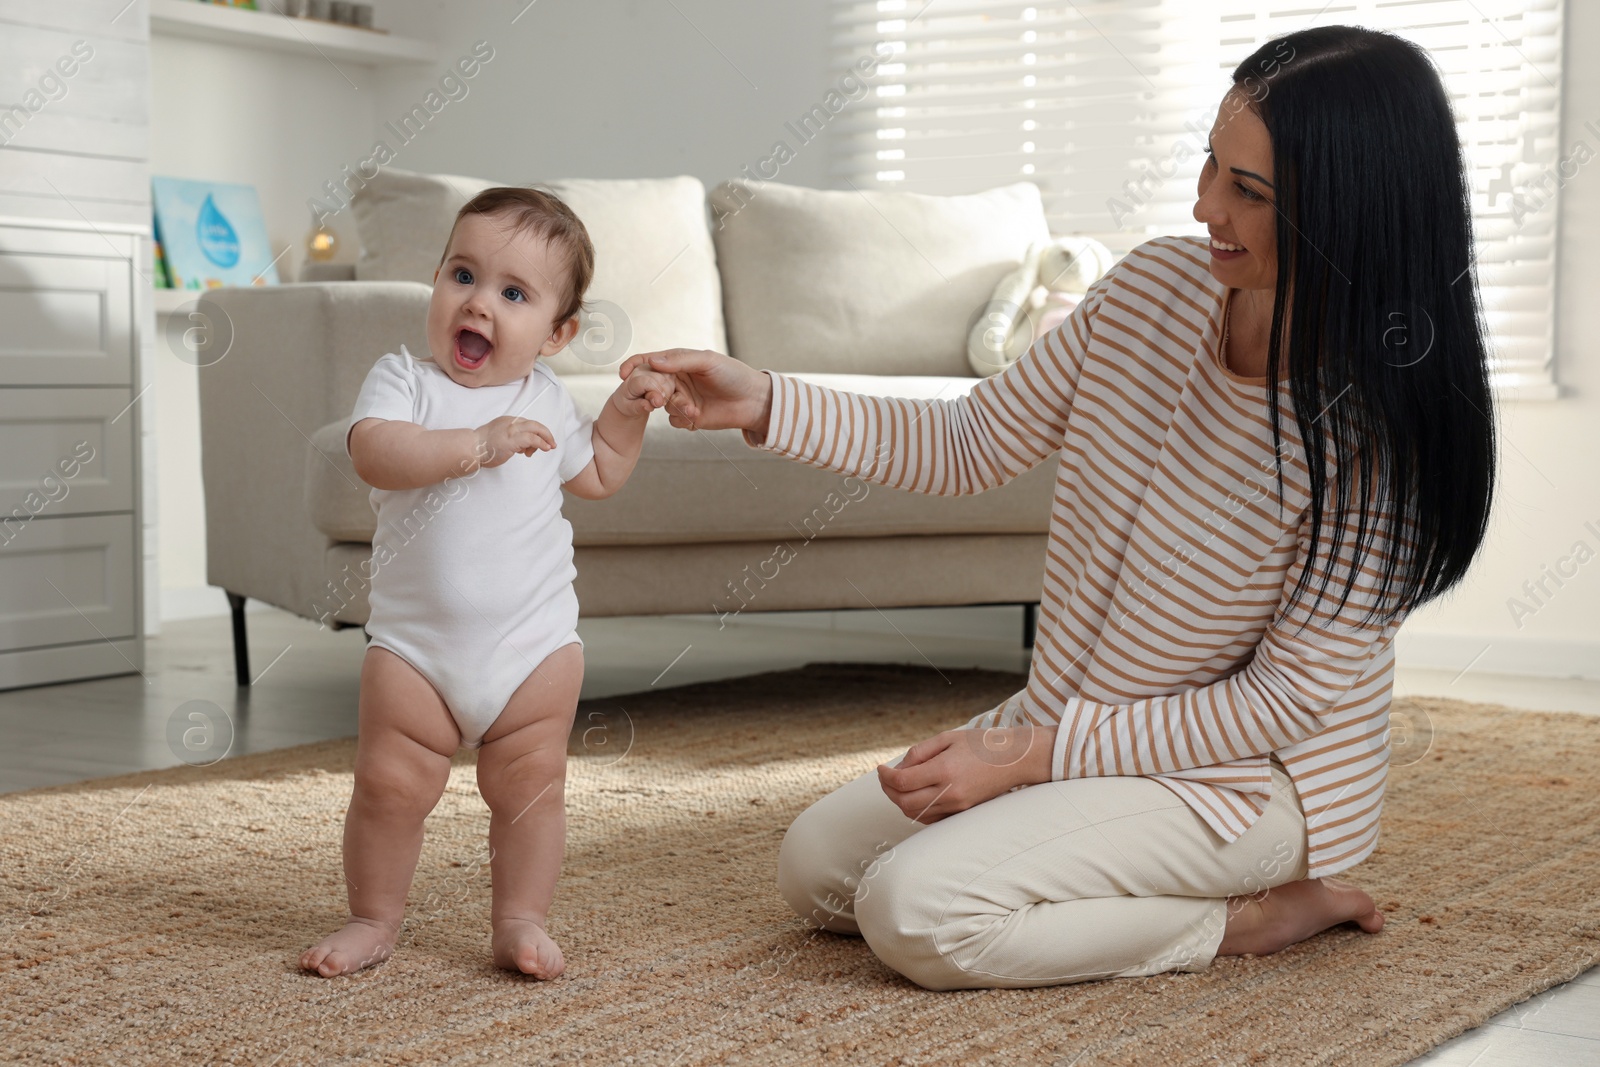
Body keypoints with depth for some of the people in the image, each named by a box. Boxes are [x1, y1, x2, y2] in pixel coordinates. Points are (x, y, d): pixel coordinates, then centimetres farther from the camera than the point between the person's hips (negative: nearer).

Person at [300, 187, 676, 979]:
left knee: (529, 787, 4)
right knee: (389, 786, 1)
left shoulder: (545, 401, 8)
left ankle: (521, 921, 18)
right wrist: (477, 444, -31)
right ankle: (373, 919, 19)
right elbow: (374, 453, -25)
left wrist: (625, 411, 10)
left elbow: (597, 477, 24)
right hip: (414, 642, -2)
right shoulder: (403, 379, -4)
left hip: (535, 642, 2)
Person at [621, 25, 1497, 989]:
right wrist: (764, 401, -11)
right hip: (1071, 727, 7)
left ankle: (1246, 918, -6)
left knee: (915, 911, -22)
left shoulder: (1380, 429, -25)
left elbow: (1288, 695, -21)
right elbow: (973, 446, 1)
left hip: (1259, 776, -7)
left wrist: (1033, 752, -21)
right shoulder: (1158, 283, -8)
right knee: (817, 867, 6)